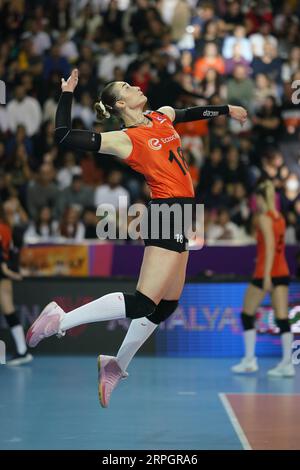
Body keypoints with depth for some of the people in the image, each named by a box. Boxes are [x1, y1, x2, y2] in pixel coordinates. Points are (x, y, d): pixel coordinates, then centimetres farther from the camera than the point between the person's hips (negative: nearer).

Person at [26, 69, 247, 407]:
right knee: (142, 303, -17)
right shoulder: (124, 139, -8)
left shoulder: (163, 116, 13)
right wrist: (67, 94, -10)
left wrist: (227, 110, 44)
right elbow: (64, 136, -15)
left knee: (167, 304, 11)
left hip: (179, 215, 8)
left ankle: (116, 366, 21)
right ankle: (59, 320, -11)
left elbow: (193, 112, 36)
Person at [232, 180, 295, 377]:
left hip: (266, 272, -7)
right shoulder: (280, 218, 11)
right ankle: (287, 363, -5)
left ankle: (250, 360, 8)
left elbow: (270, 246, -19)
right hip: (283, 272, 7)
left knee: (247, 314, 8)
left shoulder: (264, 218, -11)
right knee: (282, 317, 1)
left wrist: (266, 276, -23)